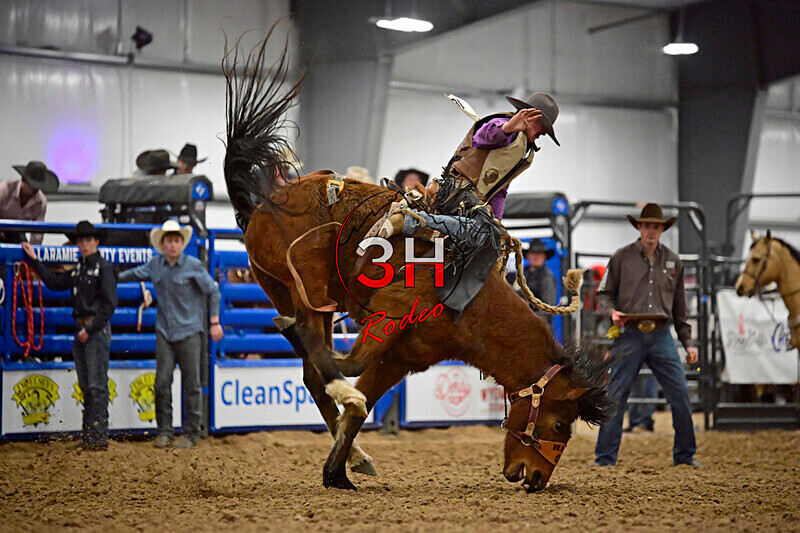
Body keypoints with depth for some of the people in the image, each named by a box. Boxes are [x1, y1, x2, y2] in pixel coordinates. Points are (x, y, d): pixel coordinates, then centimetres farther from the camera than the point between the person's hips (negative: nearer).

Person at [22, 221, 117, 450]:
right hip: (80, 331, 8)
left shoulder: (104, 267, -7)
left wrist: (90, 329, -15)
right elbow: (54, 282, 22)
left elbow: (109, 304, -13)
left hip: (97, 330, -8)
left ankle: (100, 437, -11)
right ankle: (88, 436, 15)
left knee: (97, 385, -10)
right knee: (86, 386, 10)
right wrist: (35, 260, 22)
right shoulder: (78, 270, 17)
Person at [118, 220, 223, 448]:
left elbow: (212, 291, 1)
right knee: (162, 382, 1)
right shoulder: (155, 265, 4)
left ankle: (191, 433, 9)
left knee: (191, 384, 1)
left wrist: (215, 322, -1)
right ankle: (164, 432, 12)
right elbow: (135, 274, 24)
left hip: (189, 332, -3)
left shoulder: (193, 266, -7)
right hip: (164, 333, 3)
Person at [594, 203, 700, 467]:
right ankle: (605, 458, 3)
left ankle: (685, 455, 13)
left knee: (680, 395, 0)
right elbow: (604, 294, 8)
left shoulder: (673, 261, 13)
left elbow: (679, 306, 19)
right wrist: (612, 311, -14)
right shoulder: (621, 257, 3)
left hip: (661, 336, 3)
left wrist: (688, 342, 15)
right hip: (630, 335, -3)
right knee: (615, 396, -4)